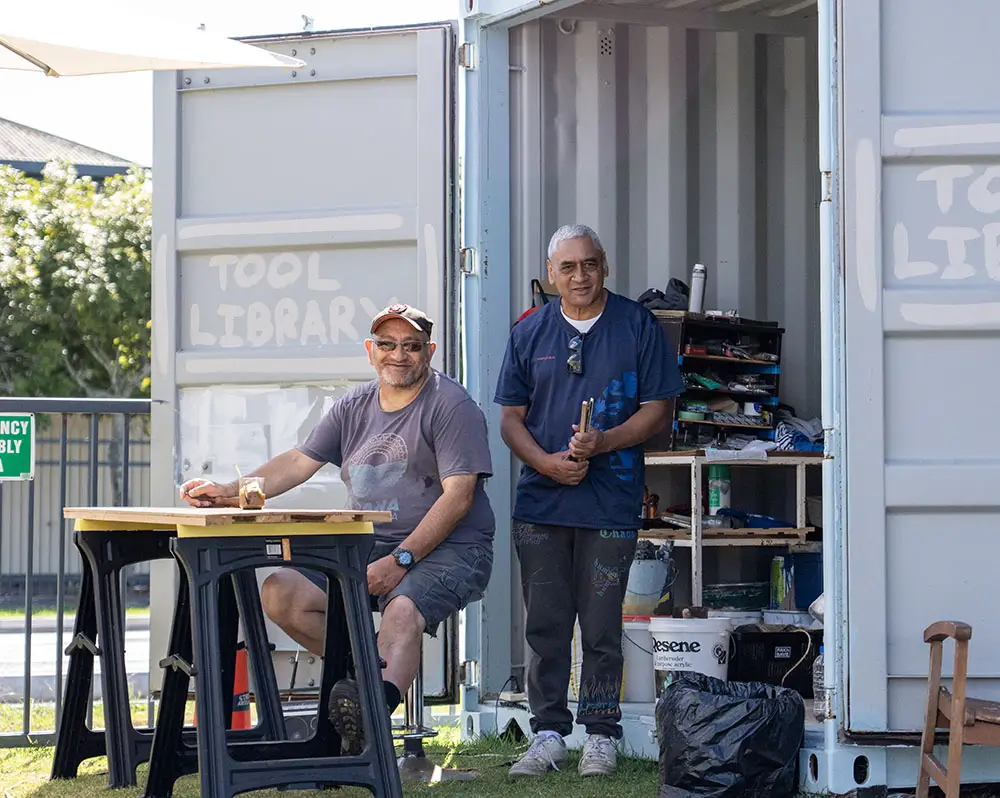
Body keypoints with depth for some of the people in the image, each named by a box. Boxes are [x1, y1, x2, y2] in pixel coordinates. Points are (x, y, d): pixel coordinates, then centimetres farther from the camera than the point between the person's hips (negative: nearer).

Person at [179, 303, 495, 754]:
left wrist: (400, 560, -22)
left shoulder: (451, 406, -6)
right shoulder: (355, 407, 14)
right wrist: (230, 493, -3)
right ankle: (372, 675, -8)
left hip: (448, 548, -7)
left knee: (402, 611, -37)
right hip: (367, 545, 7)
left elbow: (458, 496, -14)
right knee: (280, 594, -9)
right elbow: (299, 462, 13)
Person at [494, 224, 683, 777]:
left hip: (611, 503, -2)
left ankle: (600, 736, 11)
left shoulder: (638, 327, 3)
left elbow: (656, 410, 2)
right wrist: (548, 462, -9)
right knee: (545, 627, 4)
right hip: (541, 500, 2)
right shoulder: (529, 333, 10)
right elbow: (511, 419, 10)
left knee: (602, 628, 2)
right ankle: (549, 734, 12)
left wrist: (603, 442, -14)